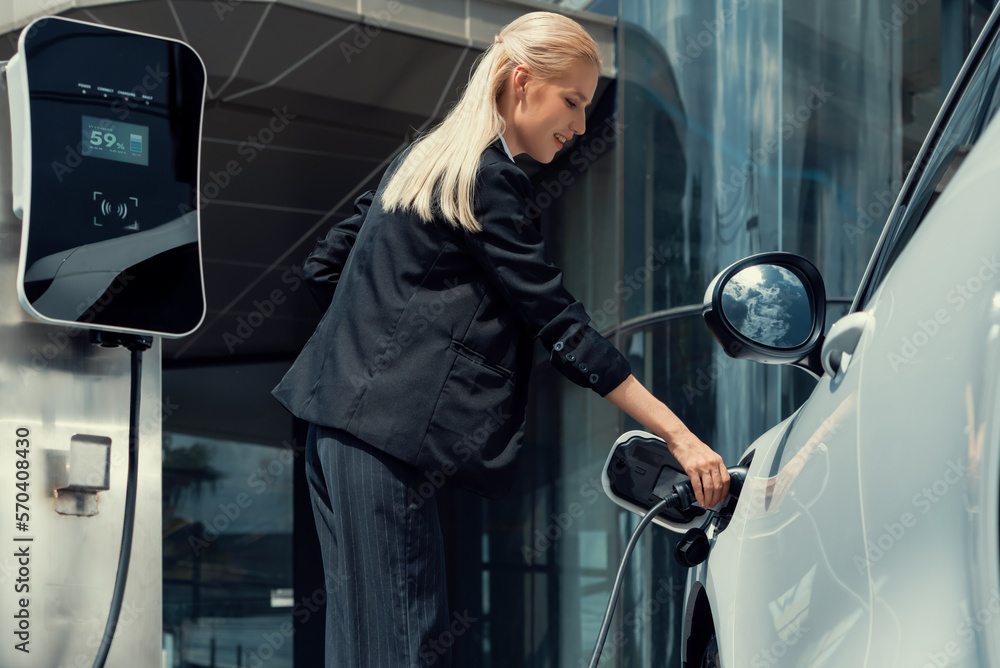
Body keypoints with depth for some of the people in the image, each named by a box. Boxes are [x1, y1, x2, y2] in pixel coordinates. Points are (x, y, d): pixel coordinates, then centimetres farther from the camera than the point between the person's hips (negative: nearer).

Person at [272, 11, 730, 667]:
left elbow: (325, 268, 21)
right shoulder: (486, 179, -9)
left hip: (339, 413, 10)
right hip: (381, 432, -10)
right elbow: (558, 322, -13)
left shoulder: (424, 158, 19)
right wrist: (679, 436, -13)